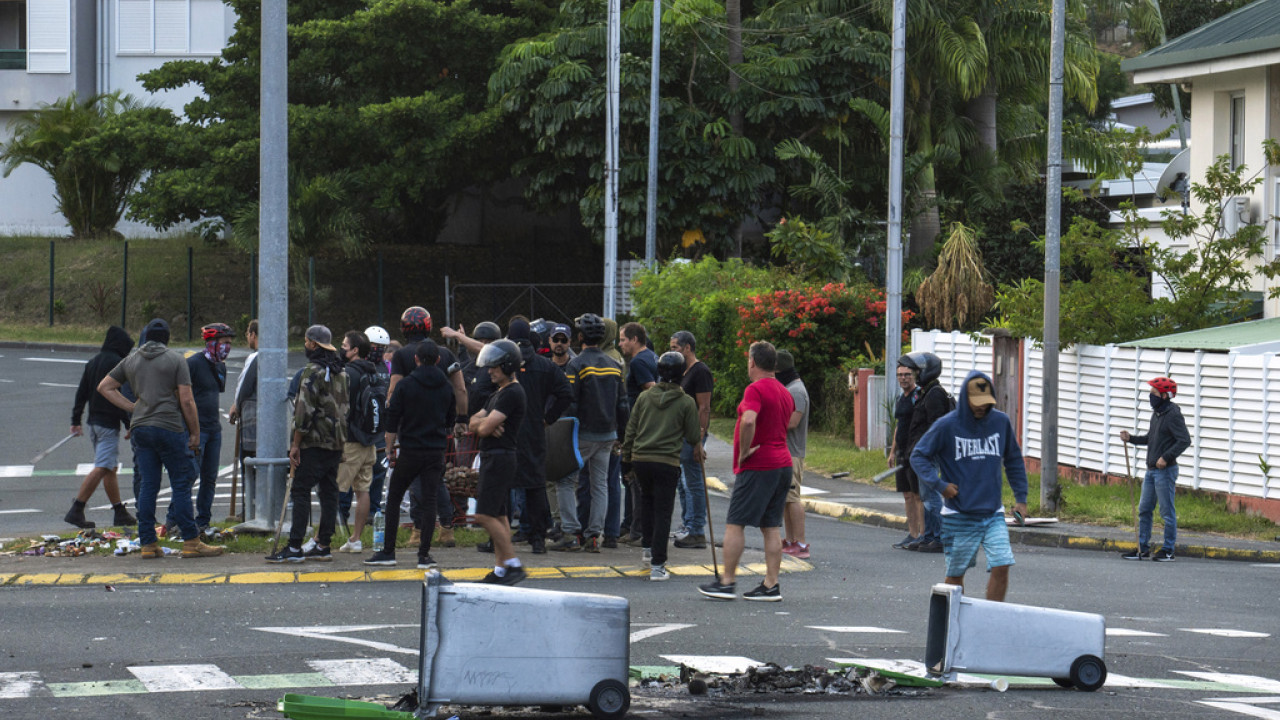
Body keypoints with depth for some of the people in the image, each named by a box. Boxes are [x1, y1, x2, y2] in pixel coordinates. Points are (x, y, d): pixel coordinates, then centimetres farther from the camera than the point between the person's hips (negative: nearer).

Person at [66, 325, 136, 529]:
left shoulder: (93, 362, 13)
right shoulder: (117, 363, -12)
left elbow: (81, 393, 16)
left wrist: (76, 420, 19)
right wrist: (130, 425, -13)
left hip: (94, 420, 9)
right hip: (109, 422, -9)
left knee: (111, 468, 15)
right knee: (102, 468, -10)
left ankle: (120, 512, 18)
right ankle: (76, 510, -16)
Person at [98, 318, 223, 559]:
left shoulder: (131, 360, 14)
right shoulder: (175, 359, 0)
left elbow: (105, 387, 18)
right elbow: (186, 400, -6)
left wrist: (133, 408, 14)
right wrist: (195, 433, 1)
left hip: (140, 428, 5)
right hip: (168, 428, -5)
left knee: (147, 485, 6)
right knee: (181, 484, -2)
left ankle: (148, 544, 4)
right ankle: (191, 542, -4)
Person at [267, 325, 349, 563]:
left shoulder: (313, 371, -12)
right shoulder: (340, 372, 14)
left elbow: (306, 410, -17)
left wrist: (296, 443, -13)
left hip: (315, 442, -8)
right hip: (336, 443, 8)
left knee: (301, 491, -8)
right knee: (329, 492, 9)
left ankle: (295, 548, -12)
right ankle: (323, 546, 11)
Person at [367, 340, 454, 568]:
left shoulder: (406, 385, -7)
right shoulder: (446, 387, 4)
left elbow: (392, 421, -6)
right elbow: (450, 420, 16)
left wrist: (390, 450, 2)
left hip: (410, 451, -2)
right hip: (436, 452, 3)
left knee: (393, 498, 9)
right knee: (429, 500, 3)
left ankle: (388, 551, 7)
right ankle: (424, 555, 0)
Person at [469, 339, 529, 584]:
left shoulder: (512, 393, -15)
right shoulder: (498, 393, 19)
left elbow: (485, 428, -19)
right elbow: (475, 421, 17)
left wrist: (482, 425, 5)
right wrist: (485, 423, -6)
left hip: (500, 459, -11)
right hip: (491, 458, 11)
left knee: (486, 515, -13)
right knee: (498, 515, 10)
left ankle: (513, 564, -11)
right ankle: (501, 570, 11)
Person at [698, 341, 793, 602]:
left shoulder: (755, 390, -13)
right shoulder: (784, 393, 16)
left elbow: (749, 420, -31)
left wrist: (744, 452, -19)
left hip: (757, 466, -8)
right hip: (782, 463, 8)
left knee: (735, 523, -2)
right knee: (770, 526, 8)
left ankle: (727, 582, -2)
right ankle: (771, 585, 5)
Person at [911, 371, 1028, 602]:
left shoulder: (1001, 422, 3)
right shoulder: (947, 425, -7)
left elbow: (1014, 461, 17)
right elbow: (918, 456, 1)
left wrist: (1021, 498, 12)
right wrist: (939, 484, -11)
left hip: (993, 514, 2)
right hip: (959, 515, -2)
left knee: (1001, 567, -12)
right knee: (955, 574, 7)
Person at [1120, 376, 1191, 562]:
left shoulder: (1173, 415, -14)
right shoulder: (1156, 414, 14)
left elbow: (1185, 440, -20)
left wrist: (1166, 457, -24)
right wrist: (1131, 438, 11)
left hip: (1165, 471, -9)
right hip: (1151, 470, 9)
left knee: (1167, 512, -3)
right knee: (1144, 510, 11)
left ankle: (1168, 551, 4)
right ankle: (1143, 549, 17)